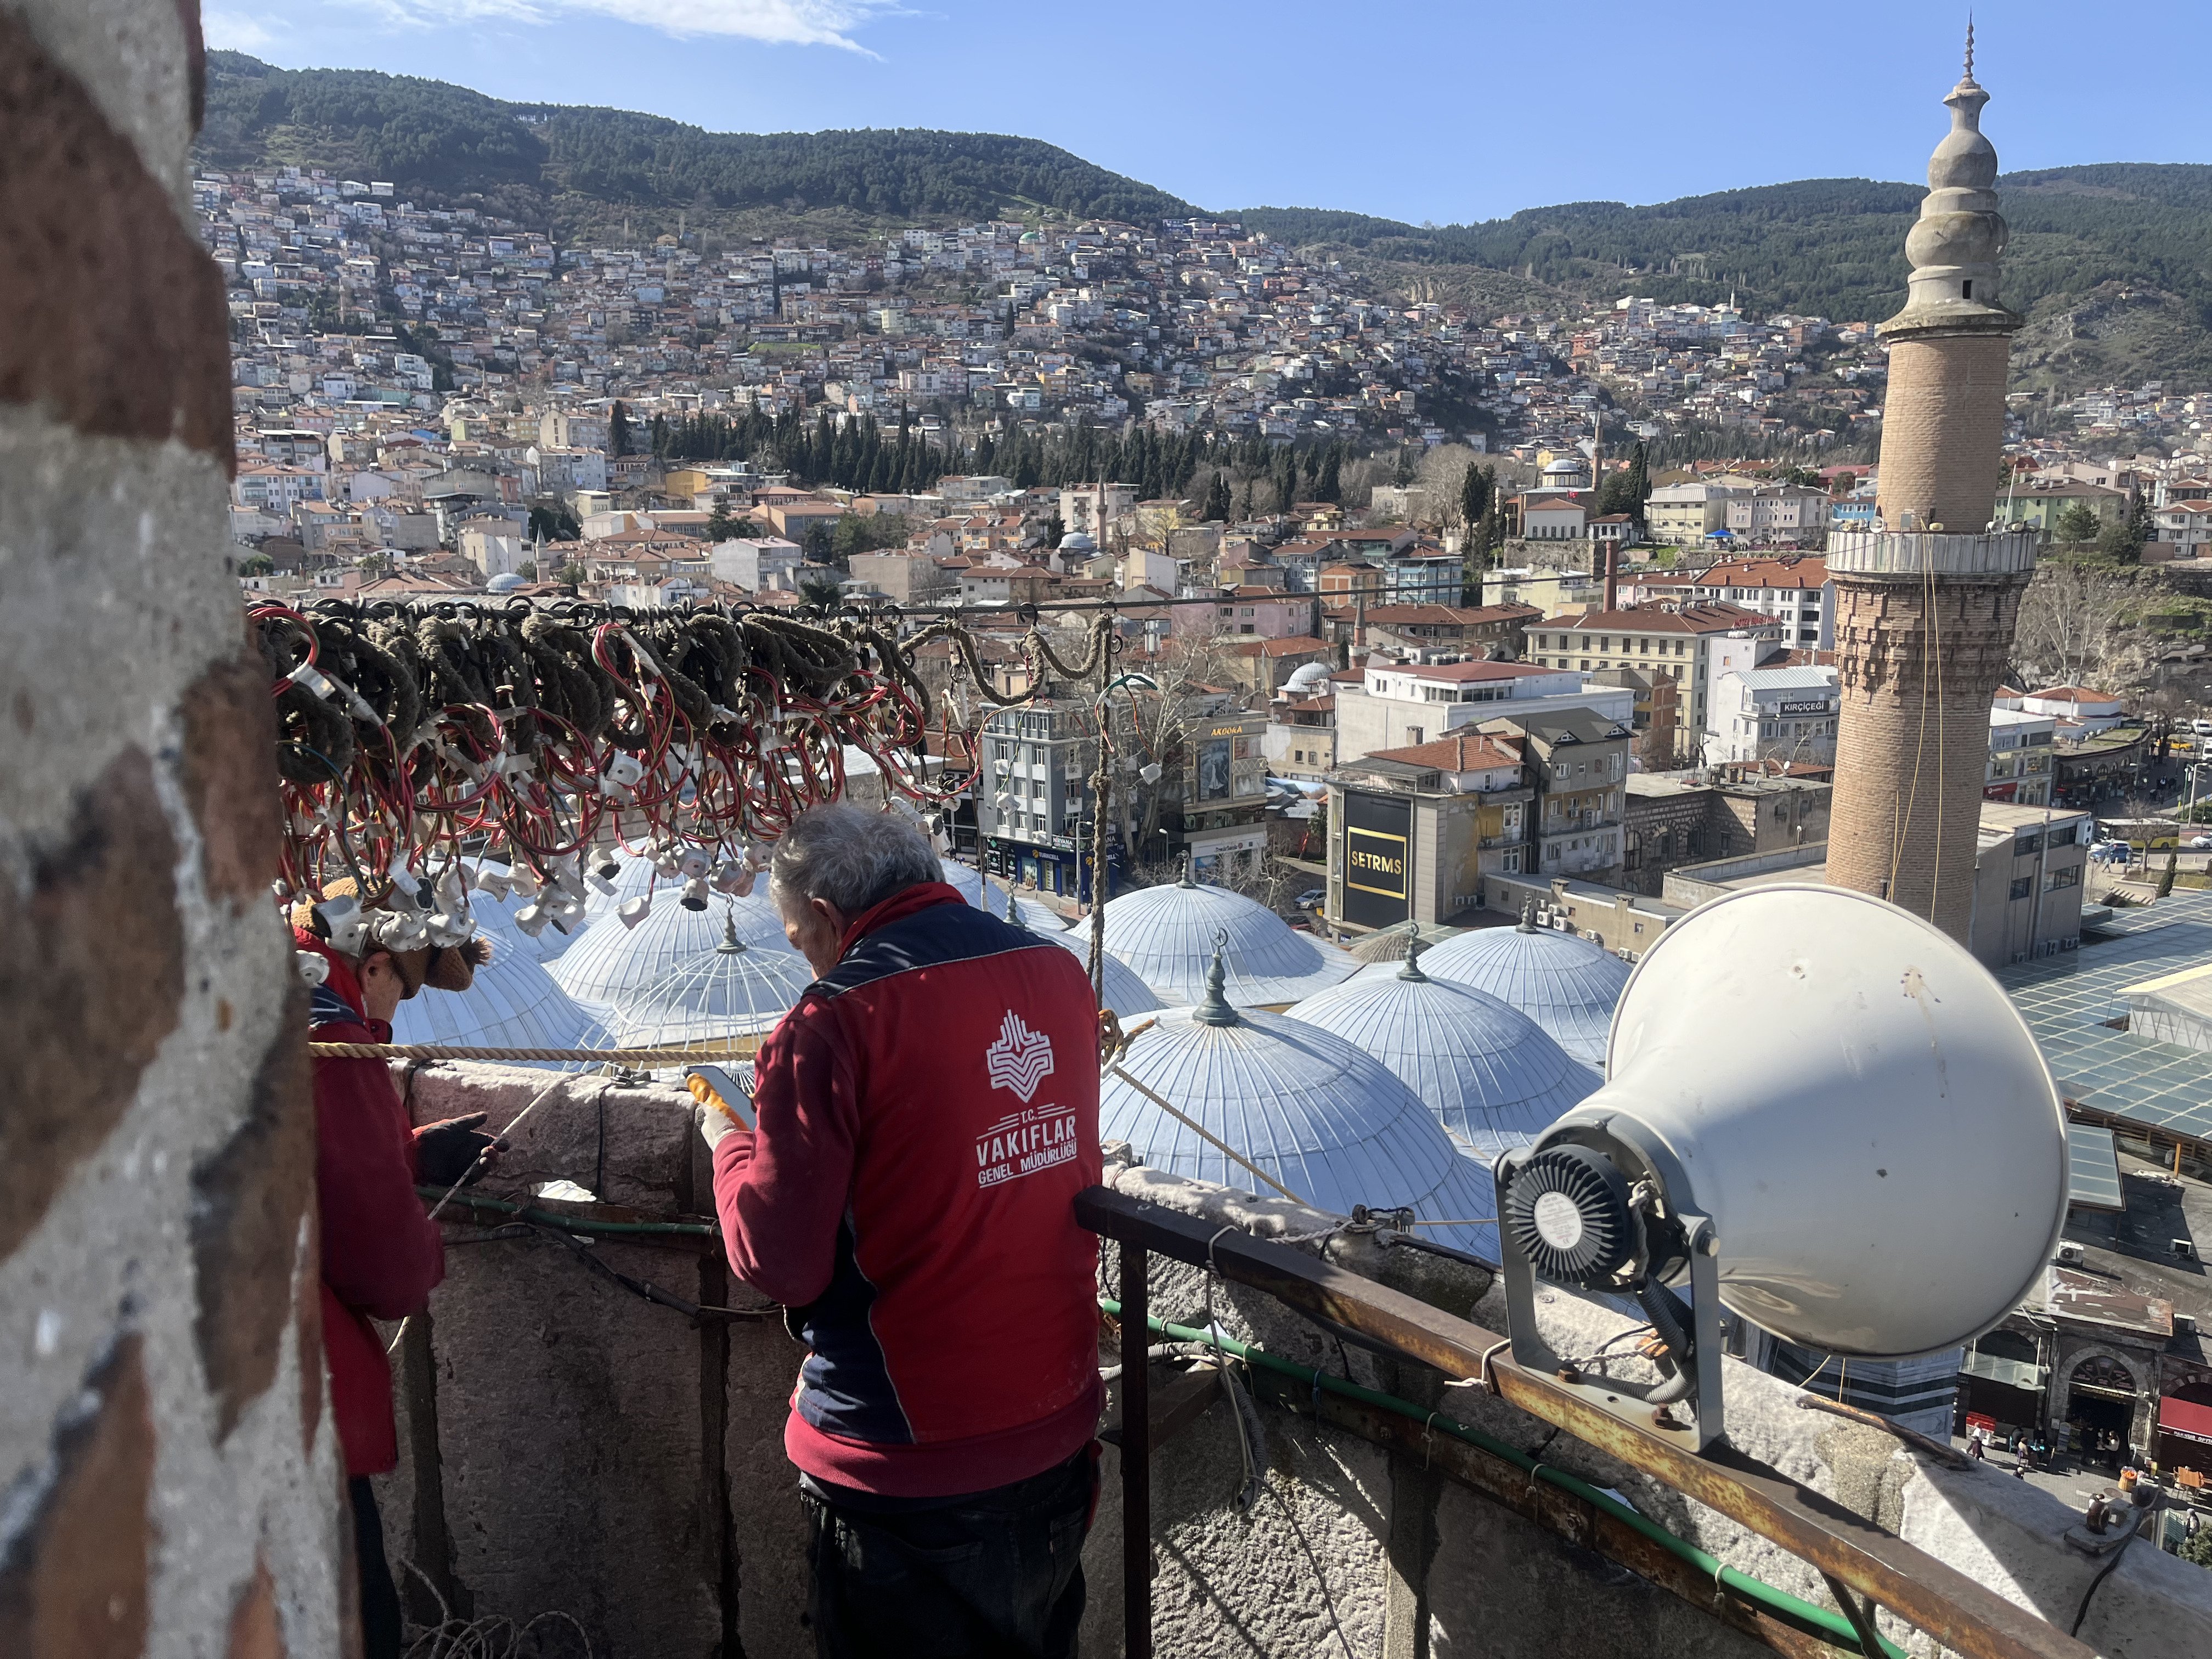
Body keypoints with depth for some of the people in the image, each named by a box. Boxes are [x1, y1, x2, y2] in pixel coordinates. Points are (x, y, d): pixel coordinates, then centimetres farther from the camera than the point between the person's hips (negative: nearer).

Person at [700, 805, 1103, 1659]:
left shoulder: (833, 1022, -21)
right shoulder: (1058, 971, -1)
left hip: (904, 1464, -5)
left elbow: (779, 1261, -19)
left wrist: (730, 1145, 0)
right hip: (1056, 1437, 6)